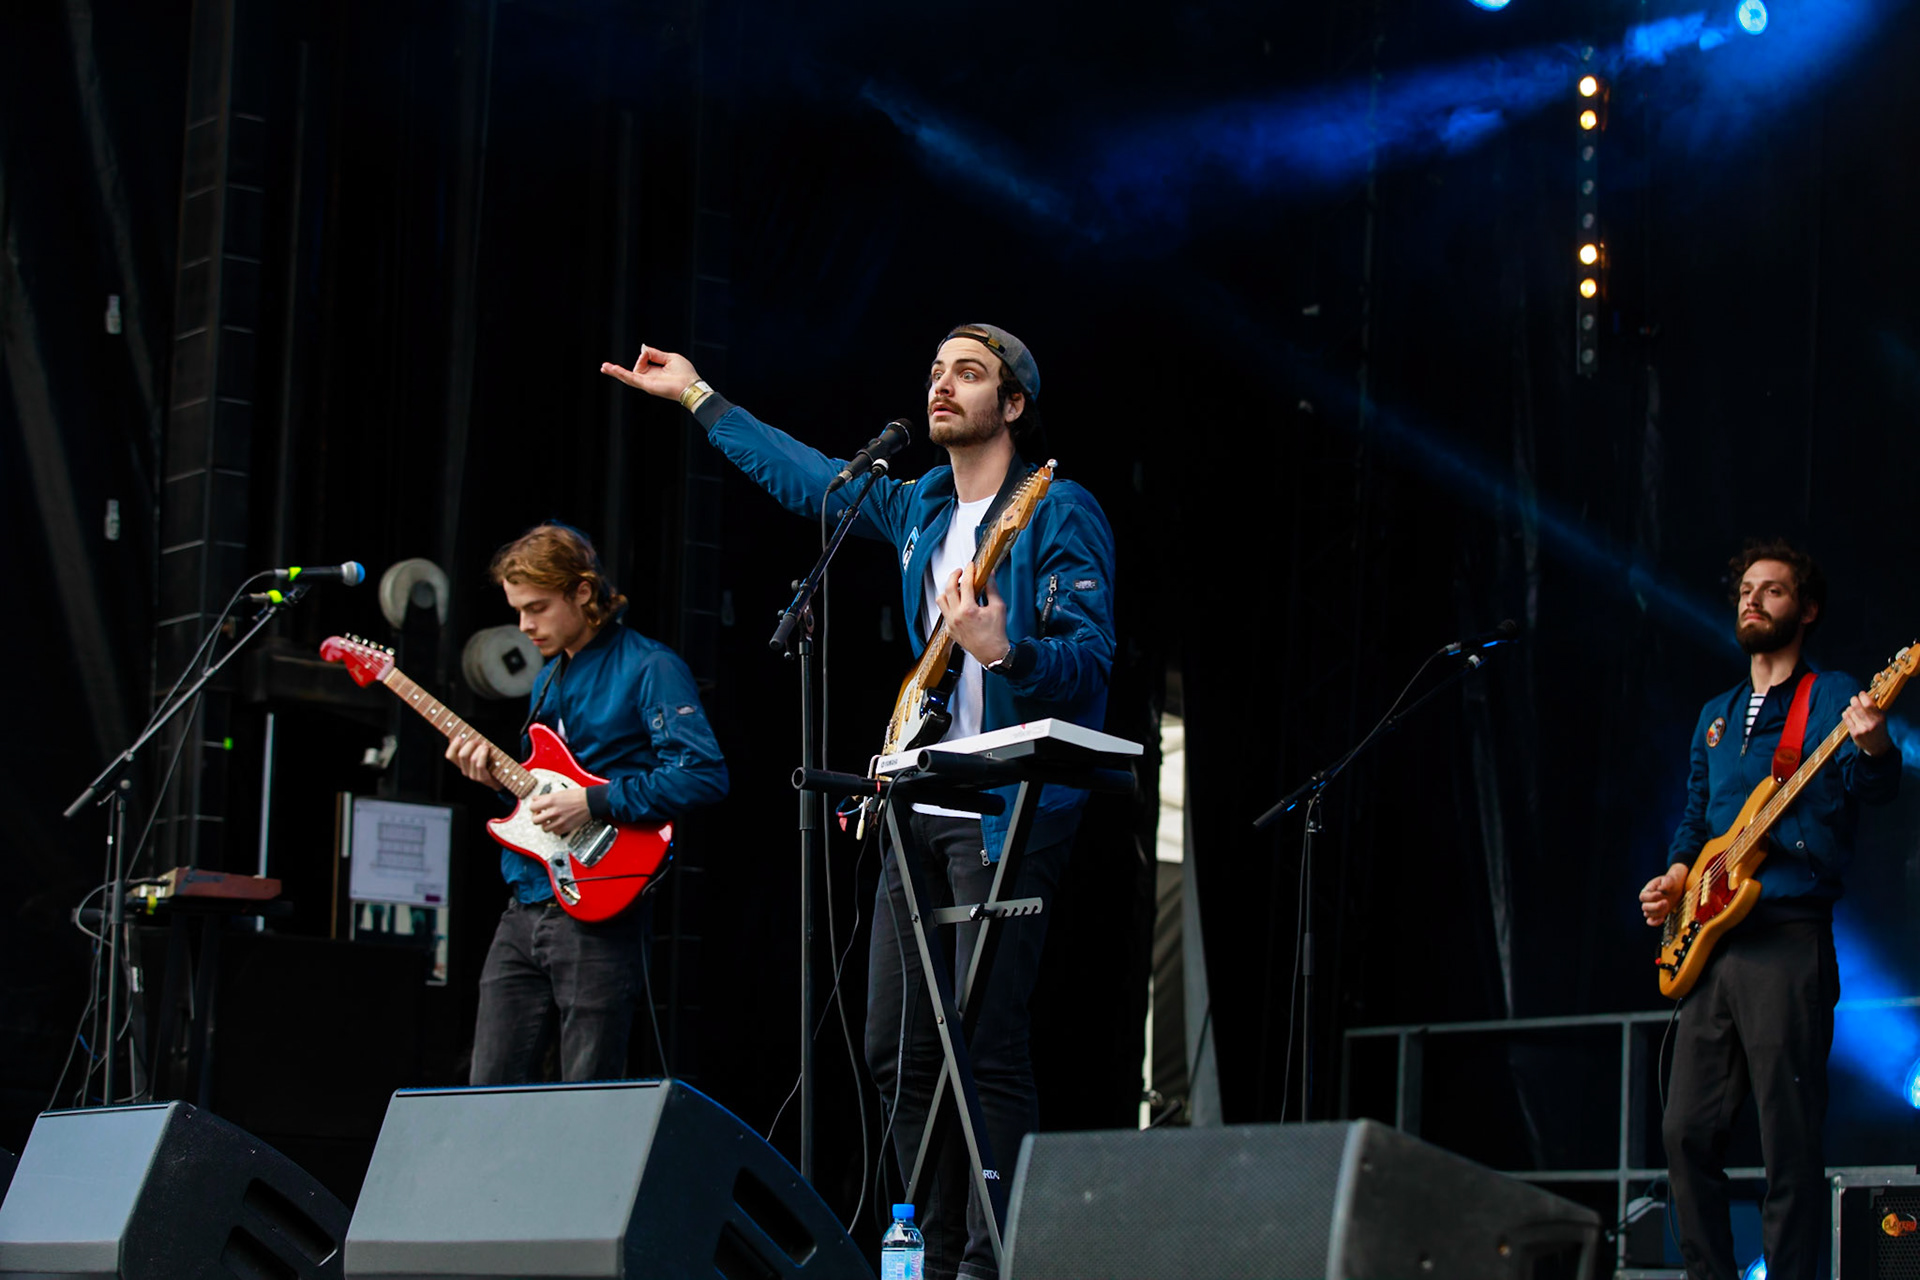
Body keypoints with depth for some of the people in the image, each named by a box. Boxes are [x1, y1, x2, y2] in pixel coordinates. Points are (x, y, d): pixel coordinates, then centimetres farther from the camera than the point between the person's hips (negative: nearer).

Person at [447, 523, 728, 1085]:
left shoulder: (648, 669, -6)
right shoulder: (549, 678, 20)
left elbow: (705, 775, -17)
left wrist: (594, 803, -19)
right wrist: (501, 778, 6)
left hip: (595, 911, -7)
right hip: (522, 911, 8)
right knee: (490, 1091, 3)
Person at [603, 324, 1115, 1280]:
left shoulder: (1058, 513, -6)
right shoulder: (919, 509, 17)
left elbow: (1091, 657, -14)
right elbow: (807, 478, 32)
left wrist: (1002, 650, -32)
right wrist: (699, 398, 38)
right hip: (921, 807, 8)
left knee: (989, 1046, -14)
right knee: (897, 1049, 6)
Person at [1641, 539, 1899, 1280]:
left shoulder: (1830, 697, 2)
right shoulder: (1717, 716, 22)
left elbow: (1871, 786, -15)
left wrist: (1872, 746, -37)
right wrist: (1675, 878, 7)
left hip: (1788, 935, -7)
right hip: (1712, 943, 7)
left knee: (1789, 1141, -9)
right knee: (1688, 1130, 3)